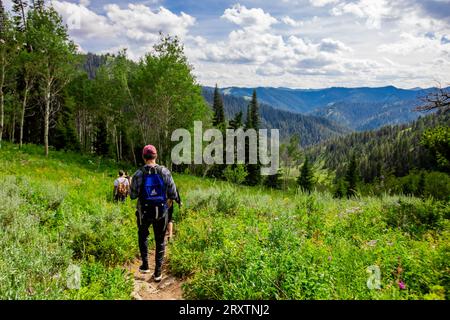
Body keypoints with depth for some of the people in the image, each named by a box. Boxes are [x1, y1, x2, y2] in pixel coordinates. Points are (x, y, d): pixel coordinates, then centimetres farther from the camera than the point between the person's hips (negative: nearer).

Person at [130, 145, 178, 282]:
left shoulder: (139, 174, -13)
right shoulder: (165, 172, -10)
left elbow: (133, 196, -6)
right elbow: (173, 195, -9)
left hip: (144, 212, 0)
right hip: (161, 212, 0)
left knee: (143, 236, 26)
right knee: (160, 241, 14)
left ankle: (145, 265, 28)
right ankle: (158, 272, 17)